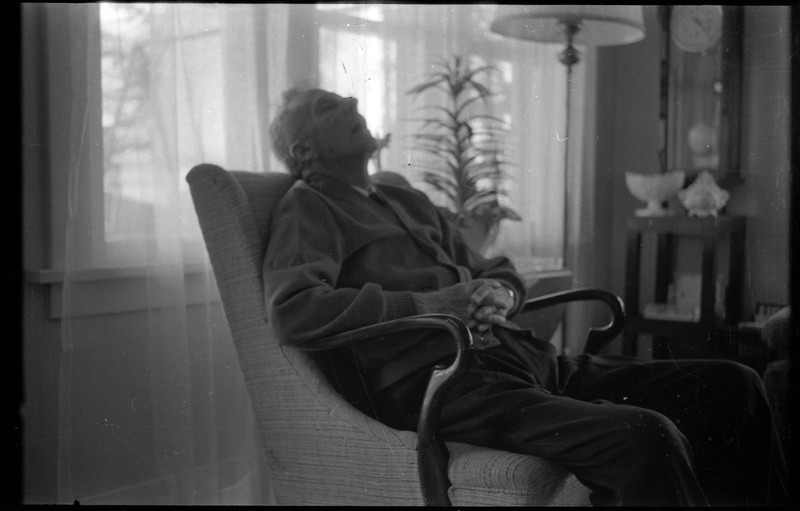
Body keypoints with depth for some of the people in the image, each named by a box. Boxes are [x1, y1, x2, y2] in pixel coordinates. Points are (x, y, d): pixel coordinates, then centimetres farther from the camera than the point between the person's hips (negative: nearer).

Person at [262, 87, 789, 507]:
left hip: (526, 358, 8)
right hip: (440, 381, -8)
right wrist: (425, 303, -17)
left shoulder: (409, 201, 29)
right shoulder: (309, 207, 6)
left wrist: (501, 292, 4)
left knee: (731, 386, 0)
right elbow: (291, 309, -13)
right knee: (645, 437, -30)